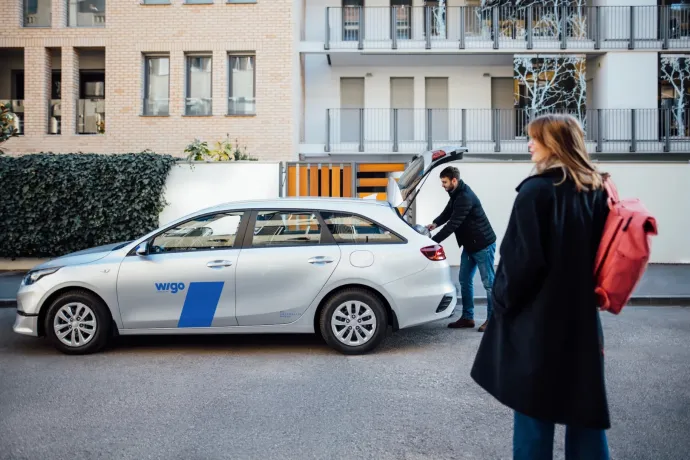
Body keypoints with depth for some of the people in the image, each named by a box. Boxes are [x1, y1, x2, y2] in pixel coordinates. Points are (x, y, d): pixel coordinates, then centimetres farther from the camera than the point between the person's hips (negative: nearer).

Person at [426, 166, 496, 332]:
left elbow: (453, 224, -28)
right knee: (465, 280, 10)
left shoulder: (465, 197, -25)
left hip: (483, 244, -10)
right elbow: (447, 213, 17)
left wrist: (432, 241, -26)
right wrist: (435, 223, -4)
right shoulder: (456, 194, 7)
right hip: (469, 245, 10)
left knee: (488, 283, 0)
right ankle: (467, 317, 18)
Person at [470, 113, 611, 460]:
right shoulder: (597, 190, 8)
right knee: (584, 407, 16)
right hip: (582, 315, 7)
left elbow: (523, 258, -19)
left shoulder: (537, 190, -15)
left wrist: (502, 301, -5)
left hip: (538, 317, -7)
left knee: (535, 407, 6)